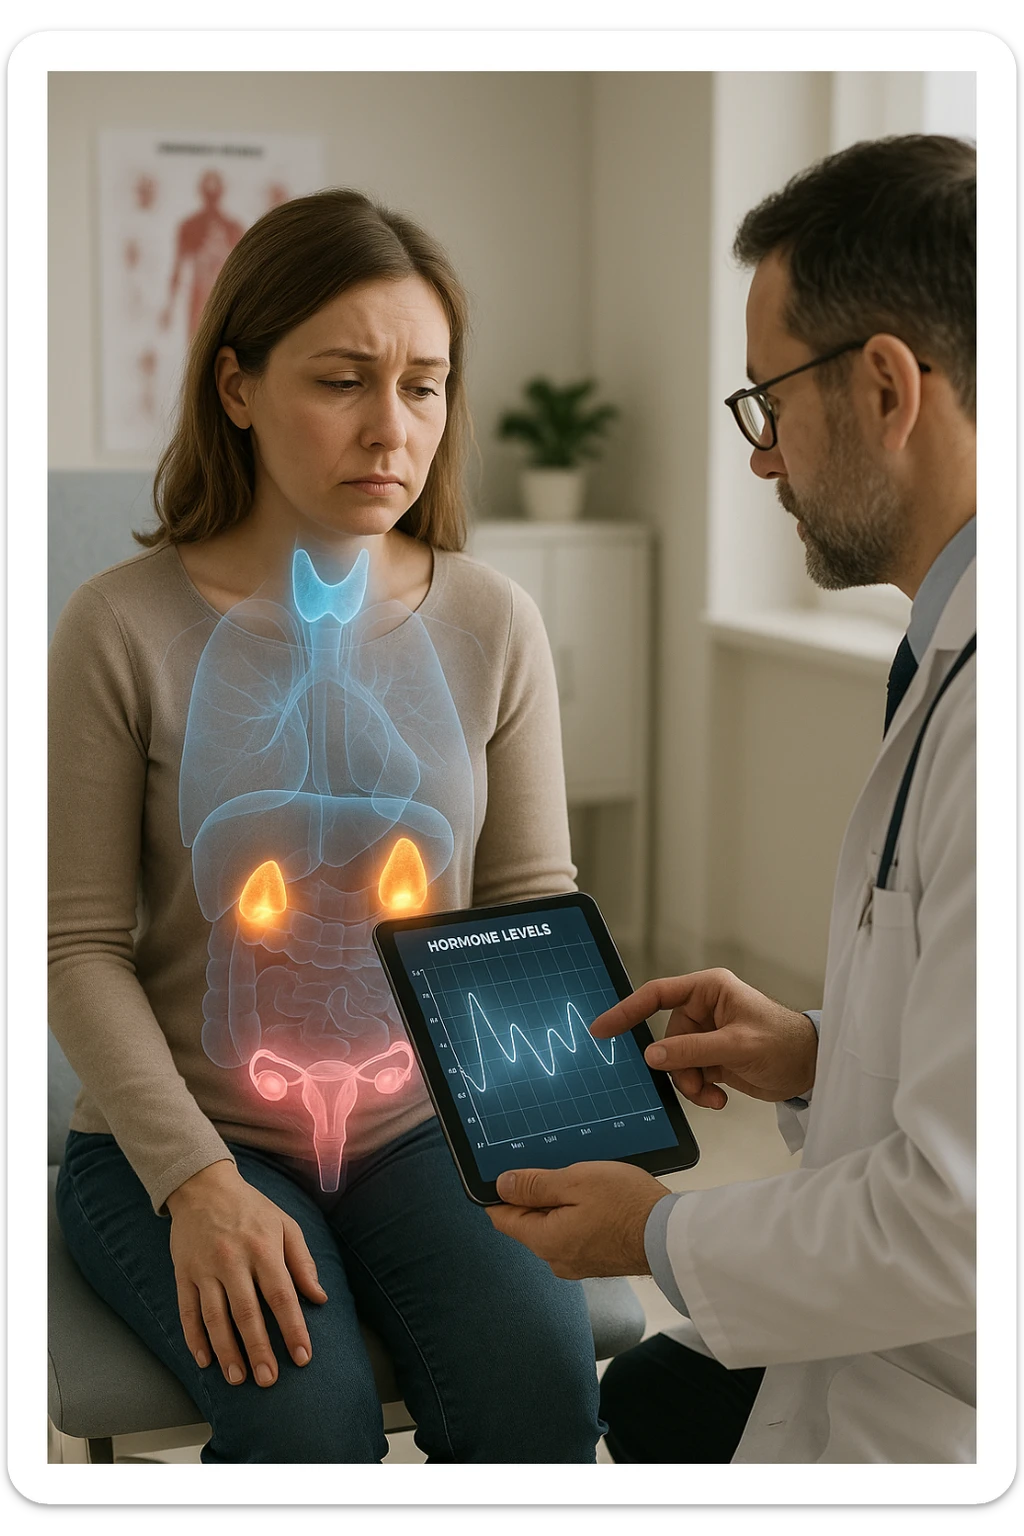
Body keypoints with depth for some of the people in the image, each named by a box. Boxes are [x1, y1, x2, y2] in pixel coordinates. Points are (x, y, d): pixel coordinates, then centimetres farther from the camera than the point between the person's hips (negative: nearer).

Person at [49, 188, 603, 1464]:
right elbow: (80, 946, -7)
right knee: (309, 1415, -27)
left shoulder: (492, 627, 2)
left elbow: (536, 910, 5)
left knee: (540, 1379, -23)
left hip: (422, 1123, 3)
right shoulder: (125, 628, -7)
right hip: (178, 1134, -2)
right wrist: (197, 1181, -18)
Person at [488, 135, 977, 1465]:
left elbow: (961, 1211, -29)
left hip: (933, 1426, -10)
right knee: (646, 1395, 26)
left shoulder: (993, 698, -29)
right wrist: (820, 1059, 5)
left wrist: (664, 1239, -14)